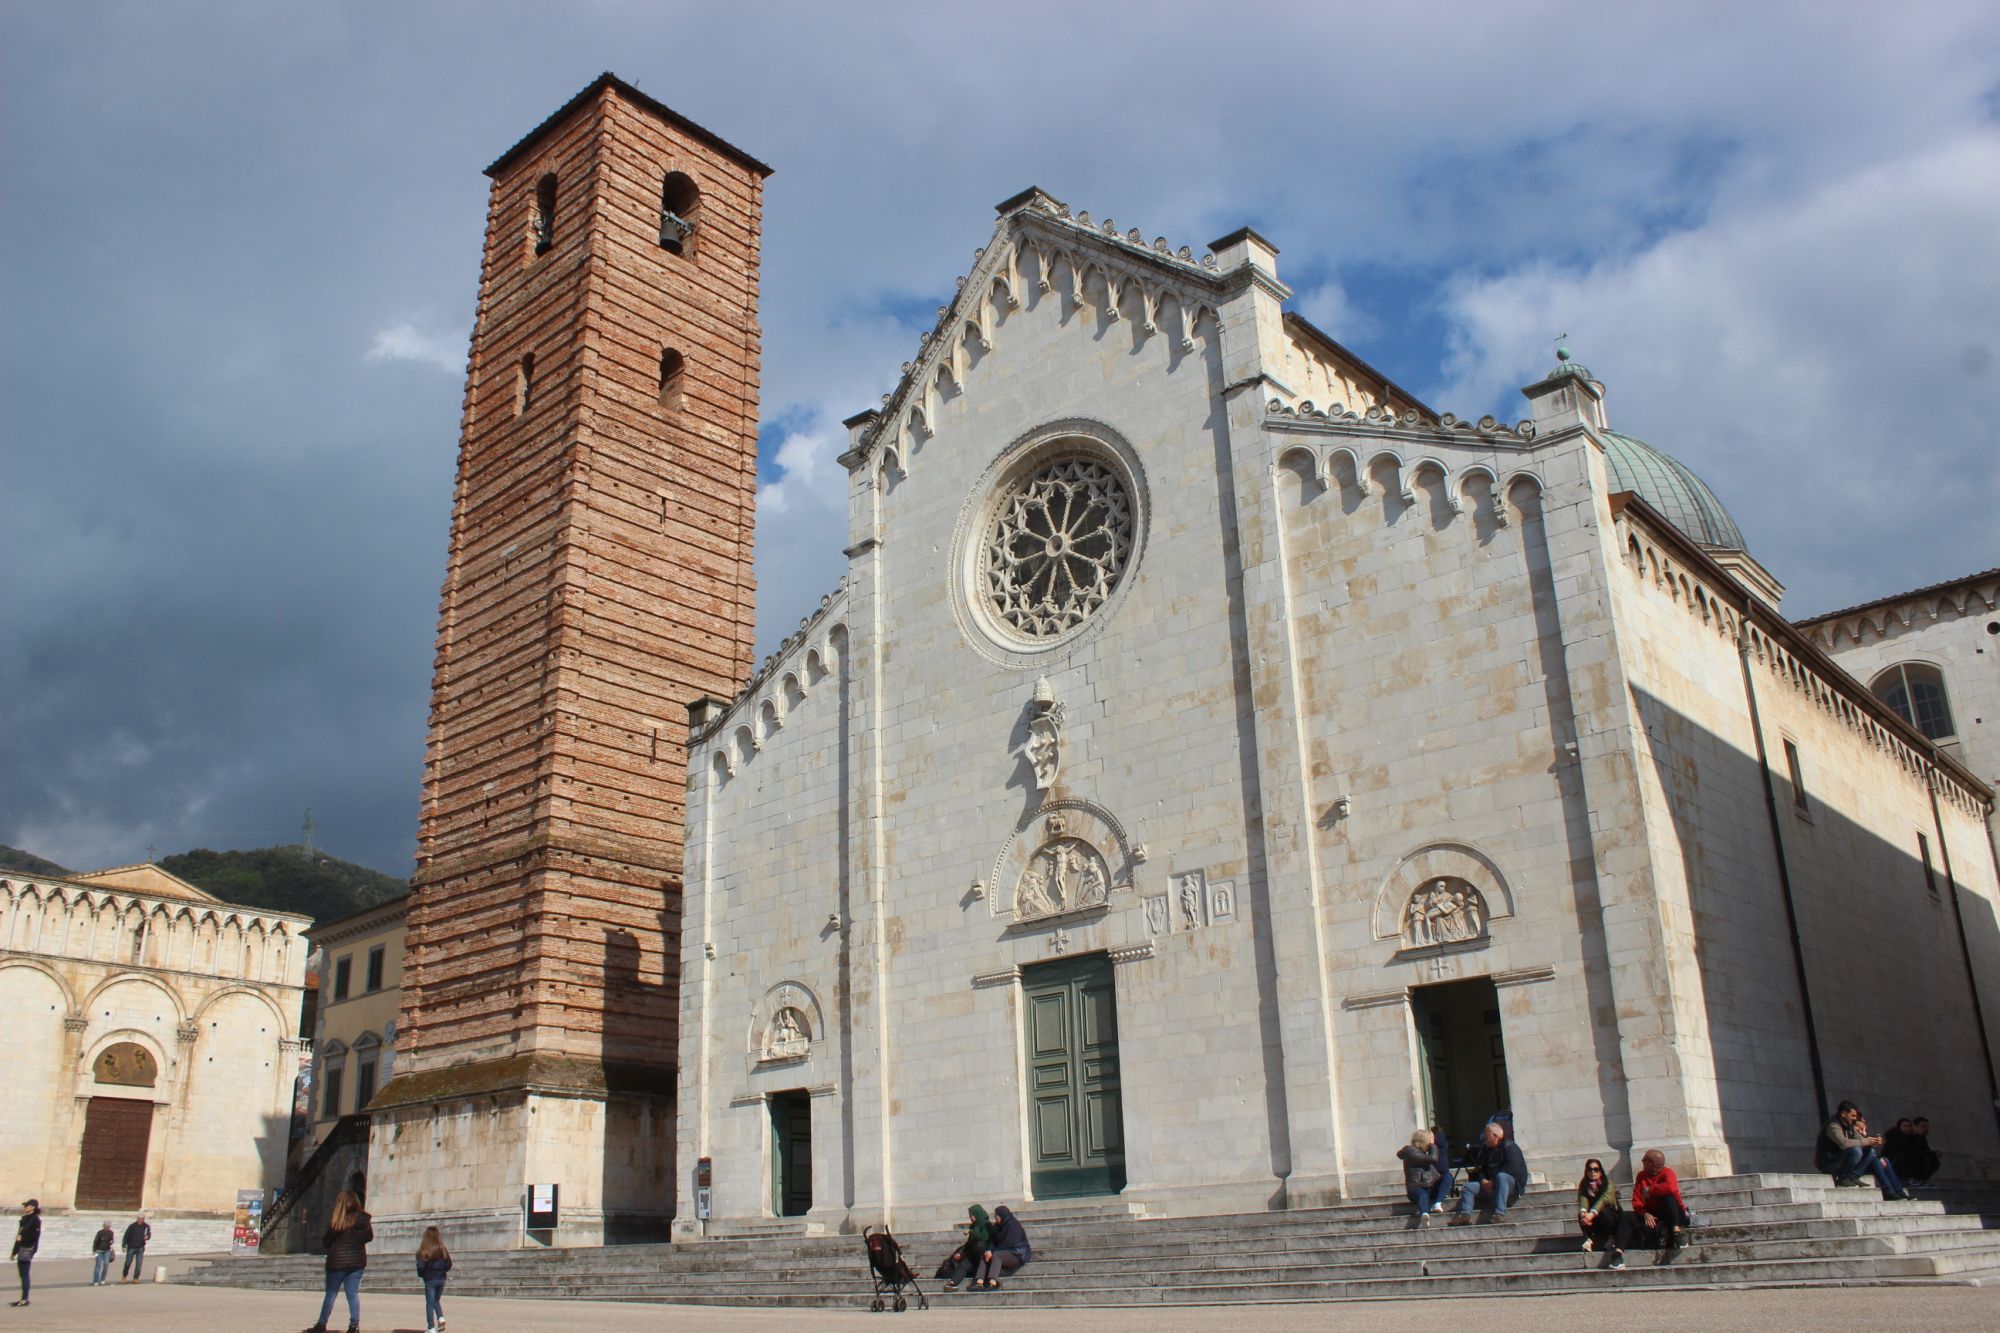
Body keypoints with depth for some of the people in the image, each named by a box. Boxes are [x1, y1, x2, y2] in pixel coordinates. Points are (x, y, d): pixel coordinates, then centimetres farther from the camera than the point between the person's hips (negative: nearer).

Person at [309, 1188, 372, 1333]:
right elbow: (369, 1236, -2)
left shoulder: (336, 1220, -8)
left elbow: (326, 1241, -2)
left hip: (337, 1261, -2)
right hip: (357, 1260, 2)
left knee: (331, 1294, 11)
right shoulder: (363, 1218, -2)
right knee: (353, 1294, 5)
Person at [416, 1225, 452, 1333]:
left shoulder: (424, 1251, -13)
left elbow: (420, 1266, -17)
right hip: (441, 1279, 4)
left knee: (430, 1303, 6)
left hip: (429, 1279, -4)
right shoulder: (443, 1250, -3)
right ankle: (441, 1318, -2)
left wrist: (421, 1274, 3)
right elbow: (448, 1264, 0)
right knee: (437, 1300, 21)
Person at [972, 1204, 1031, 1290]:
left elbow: (1008, 1243, -20)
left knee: (996, 1255, -31)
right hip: (1006, 1253, 8)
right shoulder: (998, 1226, 14)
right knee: (983, 1255, -10)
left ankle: (993, 1282, -45)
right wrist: (989, 1250, -16)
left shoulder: (1014, 1225, -12)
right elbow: (993, 1240, 6)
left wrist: (992, 1251, -19)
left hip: (1017, 1254, -8)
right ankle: (980, 1282, -27)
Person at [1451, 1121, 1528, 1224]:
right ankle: (1465, 1214, -34)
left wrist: (1493, 1181, -21)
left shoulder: (1510, 1147, -5)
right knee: (1468, 1187, -11)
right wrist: (1483, 1180, -8)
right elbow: (1479, 1168, 15)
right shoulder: (1485, 1150, 19)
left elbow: (1512, 1168, -20)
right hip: (1489, 1185, 7)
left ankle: (1499, 1213, -49)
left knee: (1501, 1176, -39)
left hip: (1512, 1184, -7)